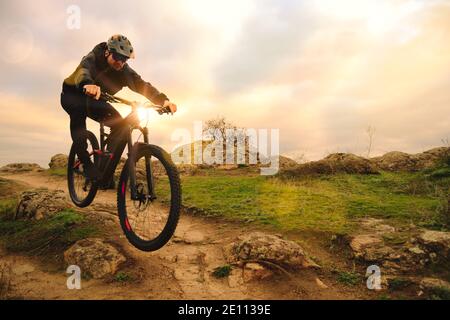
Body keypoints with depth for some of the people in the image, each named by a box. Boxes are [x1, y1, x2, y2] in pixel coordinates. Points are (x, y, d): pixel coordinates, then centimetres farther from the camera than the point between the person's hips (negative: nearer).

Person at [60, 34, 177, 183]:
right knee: (79, 109, -39)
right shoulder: (92, 59, -29)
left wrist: (163, 100, -50)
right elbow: (83, 71, -51)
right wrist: (87, 84, -77)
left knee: (120, 124, -19)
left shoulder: (125, 70, -17)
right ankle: (86, 162, -32)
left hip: (95, 100, 4)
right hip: (73, 94, -4)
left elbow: (142, 85, -31)